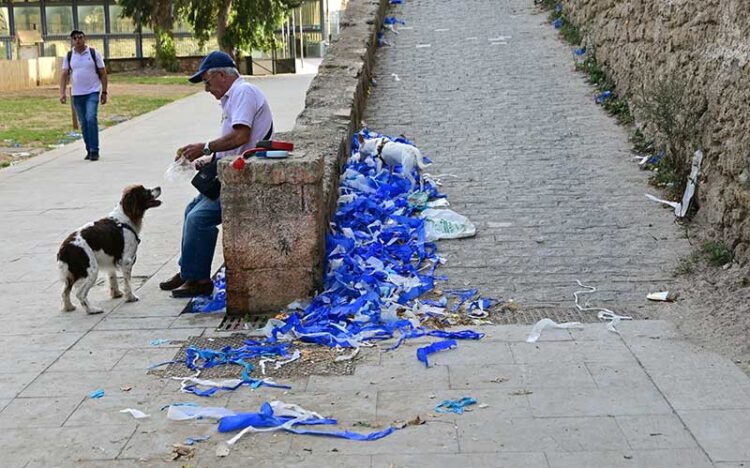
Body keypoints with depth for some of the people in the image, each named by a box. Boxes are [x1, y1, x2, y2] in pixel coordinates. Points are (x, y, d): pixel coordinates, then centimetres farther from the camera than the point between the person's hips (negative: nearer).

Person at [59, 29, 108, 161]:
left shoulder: (94, 53, -1)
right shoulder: (69, 56, 6)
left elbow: (103, 73, 1)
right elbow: (64, 75, 4)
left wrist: (104, 92, -2)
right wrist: (62, 93, -7)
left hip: (92, 92, -3)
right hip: (77, 94, 3)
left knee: (91, 119, -18)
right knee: (83, 123, 7)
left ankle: (94, 151, -14)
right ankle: (89, 150, 17)